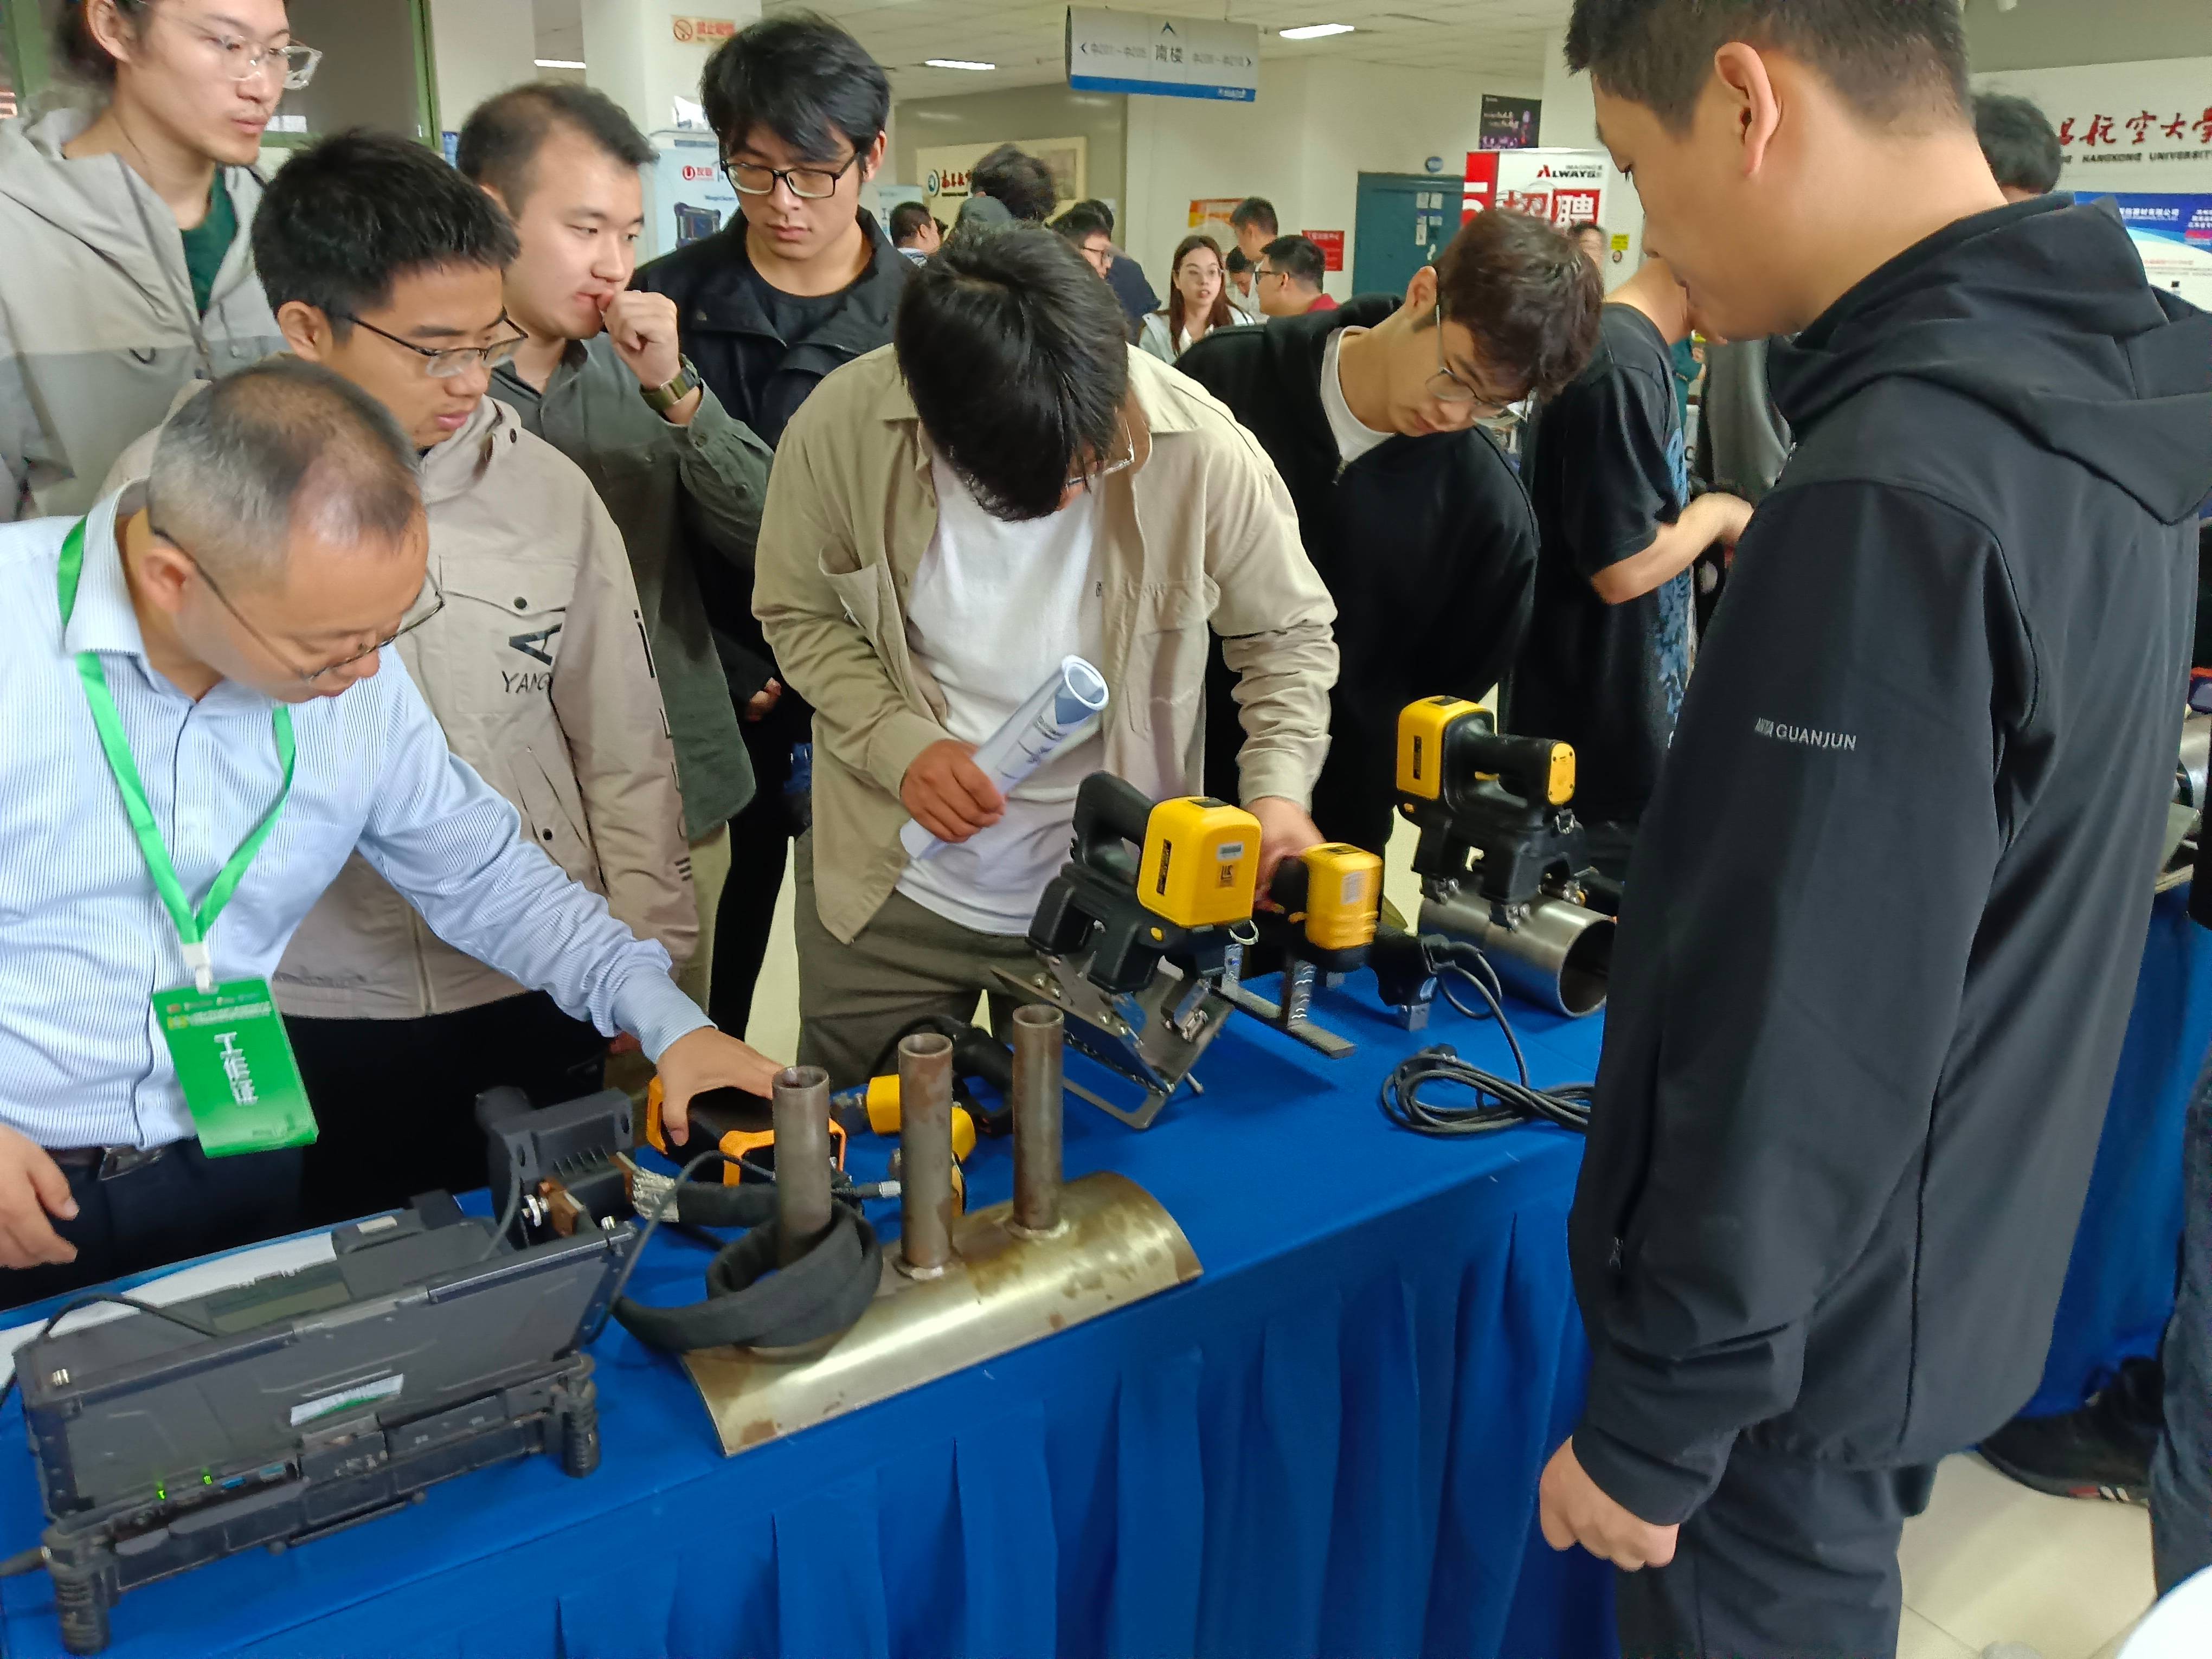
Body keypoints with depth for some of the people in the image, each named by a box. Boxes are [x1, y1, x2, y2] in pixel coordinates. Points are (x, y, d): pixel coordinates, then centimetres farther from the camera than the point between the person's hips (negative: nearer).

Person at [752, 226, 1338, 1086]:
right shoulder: (842, 427, -17)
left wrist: (1278, 788, -20)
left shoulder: (1202, 450, -19)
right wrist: (897, 746, -18)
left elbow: (1289, 637, -4)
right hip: (891, 894, 1)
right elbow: (800, 616, -2)